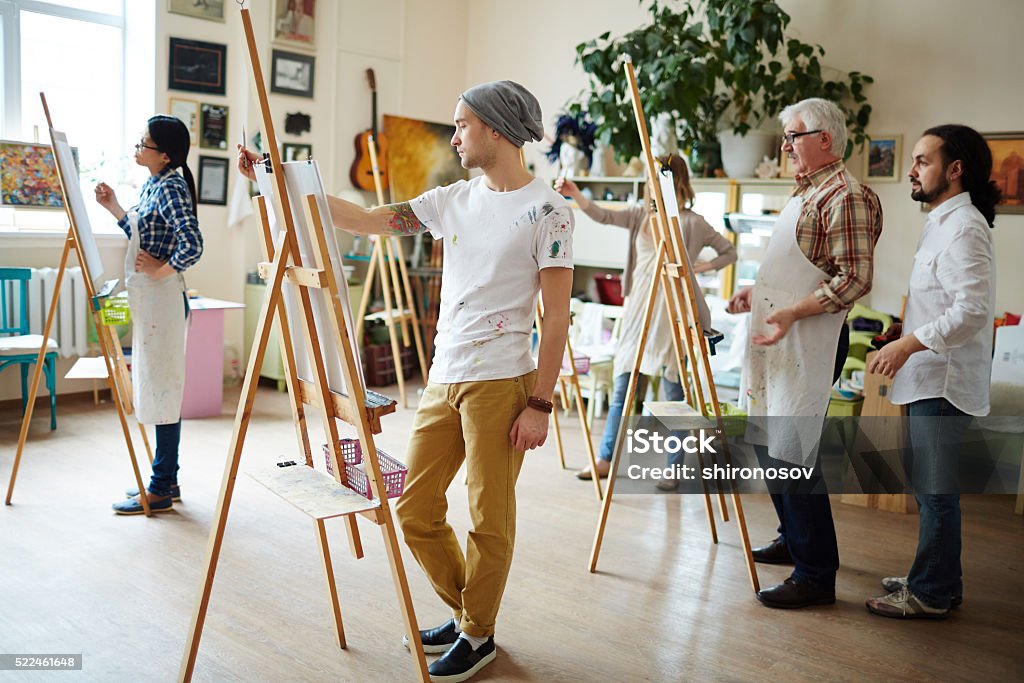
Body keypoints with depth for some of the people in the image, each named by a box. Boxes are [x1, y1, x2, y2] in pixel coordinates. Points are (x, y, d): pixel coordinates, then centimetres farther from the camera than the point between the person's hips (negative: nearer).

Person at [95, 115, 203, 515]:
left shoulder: (171, 187, -16)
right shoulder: (152, 184, 13)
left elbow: (192, 246, -27)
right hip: (148, 298, 10)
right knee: (156, 388, 14)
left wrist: (162, 269, -15)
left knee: (162, 389, -3)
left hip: (162, 297, -10)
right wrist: (113, 208, 18)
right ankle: (165, 479, 24)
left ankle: (161, 490, 6)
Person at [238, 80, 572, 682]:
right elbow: (366, 221, 10)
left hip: (500, 383, -7)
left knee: (490, 517, 3)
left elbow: (558, 315, -9)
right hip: (443, 380, 7)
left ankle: (479, 635, 25)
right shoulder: (455, 199, 11)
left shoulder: (548, 209, -6)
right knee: (416, 510, 12)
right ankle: (465, 613, 32)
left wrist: (539, 404, -12)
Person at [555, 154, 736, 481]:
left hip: (673, 315, -4)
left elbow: (729, 251, 6)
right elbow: (602, 215, -8)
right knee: (621, 386, 7)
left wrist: (701, 267, -9)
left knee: (674, 393, 3)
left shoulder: (692, 223, -3)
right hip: (638, 309, 5)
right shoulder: (640, 216, 8)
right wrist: (575, 195, -23)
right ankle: (605, 459, 17)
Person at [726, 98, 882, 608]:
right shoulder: (804, 193, 19)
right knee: (770, 446, 16)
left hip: (811, 339, -10)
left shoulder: (846, 198, -13)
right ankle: (793, 541, 33)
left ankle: (815, 575, -1)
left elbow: (854, 280, -21)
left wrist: (792, 312, -27)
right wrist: (758, 293, 18)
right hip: (780, 336, 10)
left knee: (793, 455, -10)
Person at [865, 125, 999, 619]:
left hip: (944, 381, -10)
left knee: (935, 489, -2)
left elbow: (972, 310, -24)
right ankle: (939, 582, 28)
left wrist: (908, 344, -25)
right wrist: (906, 344, 21)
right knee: (931, 486, 17)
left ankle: (930, 594, 9)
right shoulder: (942, 222, 17)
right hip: (930, 378, 10)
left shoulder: (964, 227, -15)